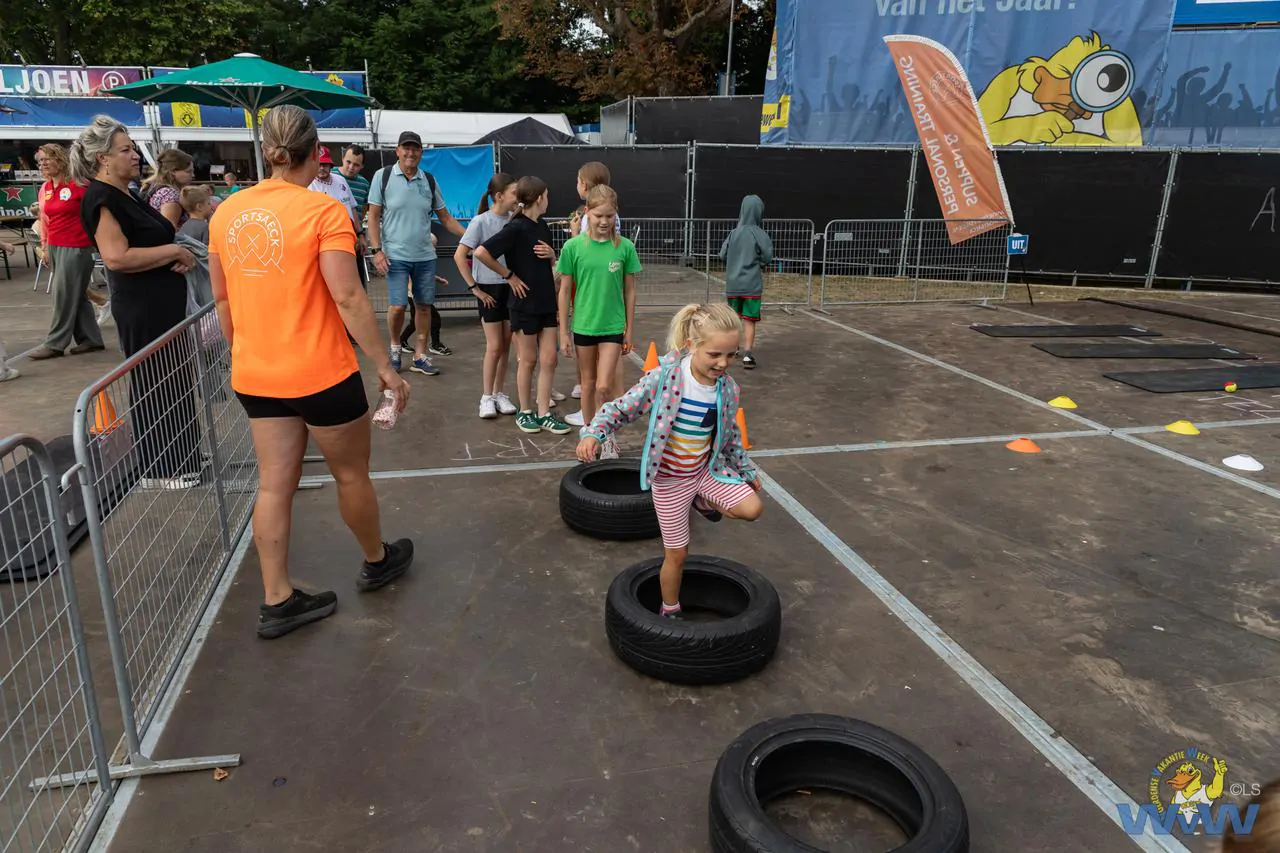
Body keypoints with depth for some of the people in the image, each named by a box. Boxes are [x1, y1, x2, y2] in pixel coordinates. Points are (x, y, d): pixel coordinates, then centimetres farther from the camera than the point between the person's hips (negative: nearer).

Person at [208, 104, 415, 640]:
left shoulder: (227, 212, 4)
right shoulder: (324, 211, -13)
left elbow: (222, 298, 11)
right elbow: (347, 298, -19)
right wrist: (386, 368, -13)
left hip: (255, 377, 6)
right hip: (321, 374, -5)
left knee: (274, 485, 12)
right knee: (351, 475, 15)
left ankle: (277, 602, 19)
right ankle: (377, 562, 36)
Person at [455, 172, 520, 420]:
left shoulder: (514, 221, 2)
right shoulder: (481, 221, -12)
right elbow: (459, 256, -13)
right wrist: (474, 288, -13)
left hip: (512, 287, 5)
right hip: (490, 288, -5)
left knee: (506, 346, 9)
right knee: (494, 346, -3)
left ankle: (498, 394, 20)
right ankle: (487, 397, 9)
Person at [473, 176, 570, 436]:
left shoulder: (542, 226, 9)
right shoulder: (516, 228, -14)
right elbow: (481, 252, -23)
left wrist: (552, 254, -3)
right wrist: (509, 275, -13)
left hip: (547, 302, 6)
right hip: (525, 303, -6)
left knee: (549, 359, 6)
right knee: (529, 360, 5)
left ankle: (544, 414, 14)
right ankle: (525, 412, 21)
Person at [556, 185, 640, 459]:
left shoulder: (625, 247, -6)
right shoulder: (573, 246, -6)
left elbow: (630, 291, 1)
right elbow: (564, 291, -1)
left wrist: (629, 331, 4)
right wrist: (564, 332, -1)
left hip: (613, 326, -1)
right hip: (583, 325, 1)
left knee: (603, 387, -6)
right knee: (588, 383, 14)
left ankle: (606, 436, 13)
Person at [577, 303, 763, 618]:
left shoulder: (727, 387, -10)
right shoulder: (664, 377, -25)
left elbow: (731, 435, 7)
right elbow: (621, 409, -17)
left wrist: (748, 470, 18)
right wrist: (593, 433, -34)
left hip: (707, 470, 4)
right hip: (669, 479, -4)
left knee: (752, 509, -14)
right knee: (677, 553, 6)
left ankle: (703, 502, 17)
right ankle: (670, 611, 34)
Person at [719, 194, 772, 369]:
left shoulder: (733, 233, 1)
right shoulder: (759, 234, -9)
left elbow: (722, 255, 3)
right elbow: (768, 258, -9)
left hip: (733, 283, 4)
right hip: (752, 284, -3)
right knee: (749, 320, 0)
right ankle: (748, 354, -8)